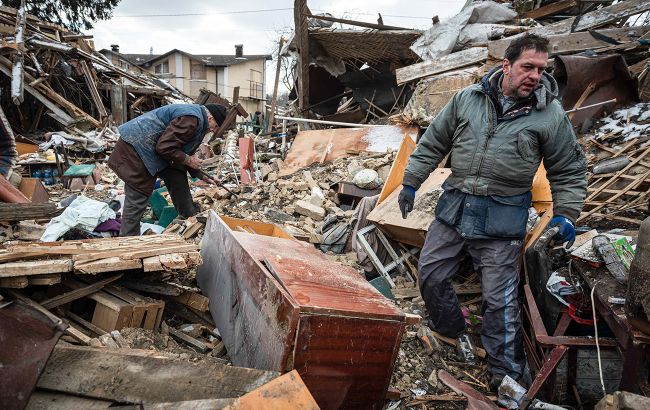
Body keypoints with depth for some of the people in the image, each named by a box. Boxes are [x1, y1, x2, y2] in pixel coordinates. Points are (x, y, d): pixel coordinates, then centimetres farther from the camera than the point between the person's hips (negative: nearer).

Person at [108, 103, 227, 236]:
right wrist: (188, 160, -13)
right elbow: (165, 147, -27)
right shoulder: (191, 119, -23)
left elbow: (185, 150, 25)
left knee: (177, 176, 15)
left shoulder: (196, 115, 13)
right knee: (137, 199, -8)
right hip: (136, 147, -11)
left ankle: (190, 216, 31)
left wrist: (198, 173, 27)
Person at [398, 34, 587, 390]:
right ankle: (454, 332, 36)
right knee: (430, 275, 9)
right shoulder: (467, 99, 1)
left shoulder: (550, 115, -3)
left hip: (502, 217, -3)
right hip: (454, 205, 3)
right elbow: (432, 144, 9)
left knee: (499, 299, -1)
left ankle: (506, 375, 18)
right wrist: (410, 183, 9)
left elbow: (570, 171, 7)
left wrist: (565, 214, -1)